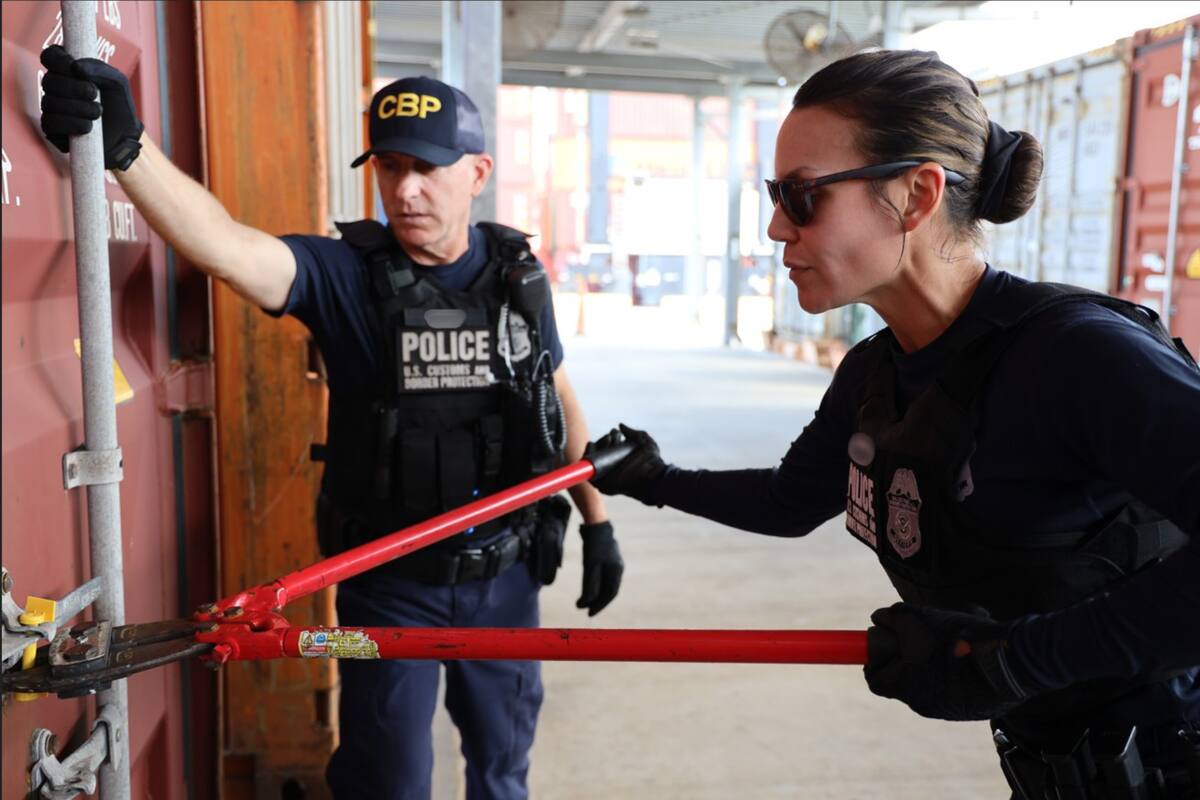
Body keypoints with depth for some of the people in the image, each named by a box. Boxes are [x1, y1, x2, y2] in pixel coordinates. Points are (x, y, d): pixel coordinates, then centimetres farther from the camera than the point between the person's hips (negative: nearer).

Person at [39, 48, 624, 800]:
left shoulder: (519, 273, -4)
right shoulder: (346, 274, -13)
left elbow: (560, 399, 7)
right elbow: (228, 246, -31)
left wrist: (598, 520, 9)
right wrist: (127, 145, -47)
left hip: (503, 573, 2)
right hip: (389, 581, -2)